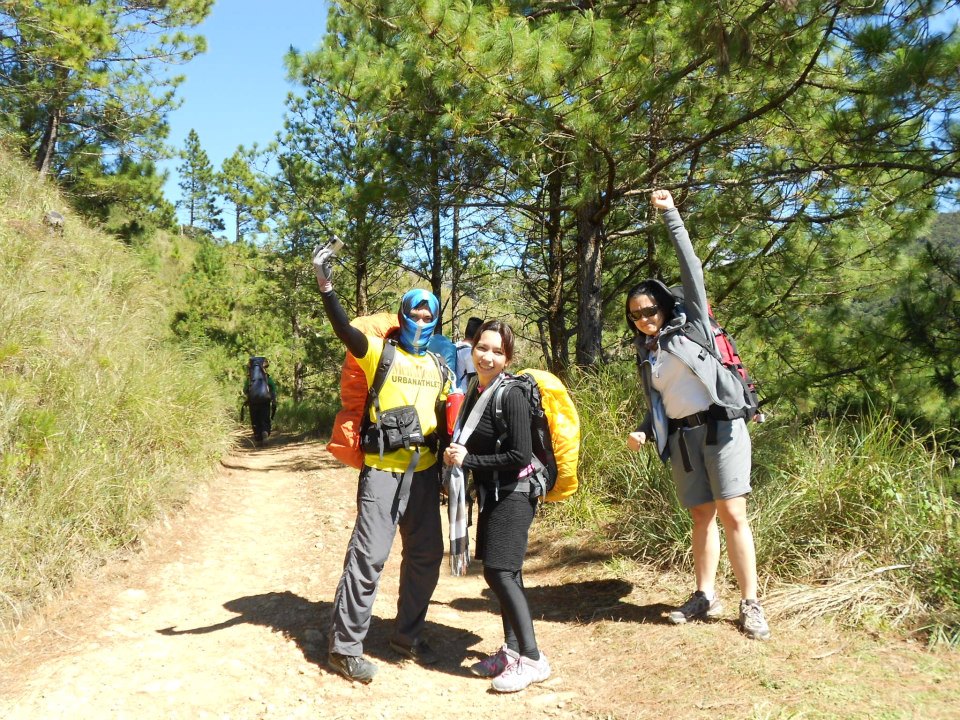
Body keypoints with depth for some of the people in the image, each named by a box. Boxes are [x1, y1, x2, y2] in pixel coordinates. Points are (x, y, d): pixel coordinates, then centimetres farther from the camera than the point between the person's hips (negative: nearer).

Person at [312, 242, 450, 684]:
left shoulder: (439, 367, 13)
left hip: (425, 472, 6)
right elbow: (345, 330, -20)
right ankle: (345, 647, 7)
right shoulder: (380, 353, -2)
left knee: (426, 555, 12)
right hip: (383, 470, -6)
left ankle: (408, 635, 29)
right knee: (369, 555, -6)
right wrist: (326, 288, -35)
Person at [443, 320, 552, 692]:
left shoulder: (511, 395, -18)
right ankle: (512, 650, 23)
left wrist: (468, 460, -18)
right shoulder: (475, 391, 7)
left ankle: (532, 659, -2)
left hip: (513, 495, -8)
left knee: (499, 571, -11)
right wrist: (455, 455, 3)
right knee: (505, 573, 13)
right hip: (492, 494, 8)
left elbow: (520, 456, -22)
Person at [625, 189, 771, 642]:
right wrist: (644, 431, -1)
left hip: (720, 426, -5)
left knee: (732, 514, -7)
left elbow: (691, 267, -6)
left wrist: (671, 215, -7)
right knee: (701, 516, 8)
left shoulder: (691, 324, 3)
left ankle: (750, 605, 0)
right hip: (680, 436, 5)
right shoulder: (645, 354, 15)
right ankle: (706, 596, 17)